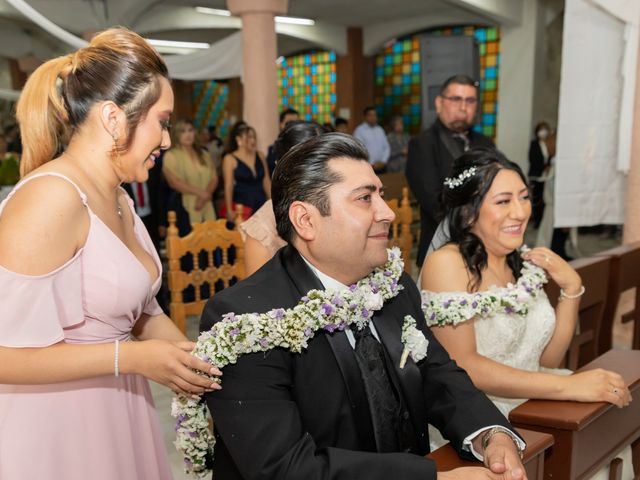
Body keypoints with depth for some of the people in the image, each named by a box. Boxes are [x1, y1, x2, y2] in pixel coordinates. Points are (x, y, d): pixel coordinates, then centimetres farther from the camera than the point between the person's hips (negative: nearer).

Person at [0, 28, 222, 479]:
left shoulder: (119, 201, 6)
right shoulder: (50, 197, -22)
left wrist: (204, 363, -1)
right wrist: (133, 358, -20)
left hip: (116, 415, 8)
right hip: (56, 425, -8)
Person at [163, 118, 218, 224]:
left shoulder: (203, 154, 17)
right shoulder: (171, 155, 0)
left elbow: (214, 178, 9)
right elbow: (174, 182, -11)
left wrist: (204, 197, -9)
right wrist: (200, 193, -13)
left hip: (207, 206, 5)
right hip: (185, 208, -5)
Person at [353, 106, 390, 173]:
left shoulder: (380, 130, 14)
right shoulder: (359, 130, -3)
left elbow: (386, 147, 15)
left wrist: (383, 161, -1)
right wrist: (371, 164, -10)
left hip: (381, 167, 5)